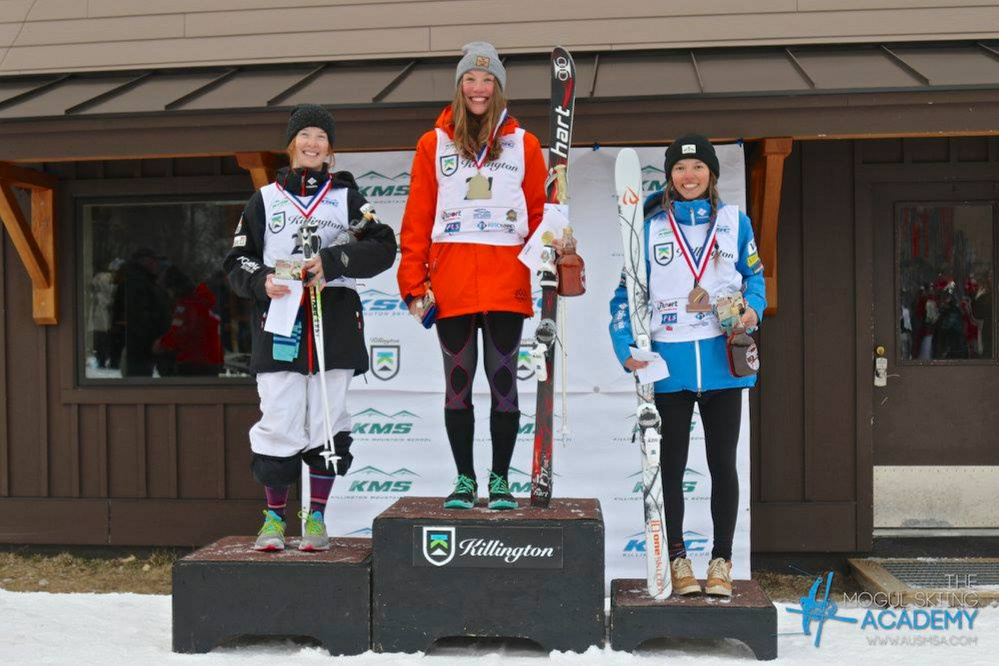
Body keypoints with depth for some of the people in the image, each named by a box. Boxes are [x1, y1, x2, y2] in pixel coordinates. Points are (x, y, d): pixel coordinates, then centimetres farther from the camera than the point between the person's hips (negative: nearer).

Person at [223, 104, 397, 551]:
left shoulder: (347, 197, 14)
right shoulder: (265, 200, 15)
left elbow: (383, 247, 1)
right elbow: (237, 261, 11)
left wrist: (332, 261, -12)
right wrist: (262, 282, -10)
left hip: (335, 319, 0)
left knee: (327, 422, 0)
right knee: (279, 422, -5)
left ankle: (317, 517, 12)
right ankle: (274, 516, 10)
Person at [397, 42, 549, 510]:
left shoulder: (523, 144, 9)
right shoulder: (434, 144, 9)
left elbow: (540, 214, 10)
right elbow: (416, 220, 6)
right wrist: (413, 283, 1)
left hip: (506, 283, 0)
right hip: (450, 285, 0)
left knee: (503, 381, 3)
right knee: (457, 383, 6)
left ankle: (500, 481, 13)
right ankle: (464, 480, 16)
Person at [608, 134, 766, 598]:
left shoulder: (735, 222, 6)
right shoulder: (652, 228, 4)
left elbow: (755, 275, 15)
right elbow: (627, 291, 4)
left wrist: (752, 309, -6)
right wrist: (625, 349, -8)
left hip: (721, 359, 0)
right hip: (669, 363, 0)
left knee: (723, 463, 5)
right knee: (671, 464, 6)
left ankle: (721, 561, 16)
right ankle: (677, 559, 18)